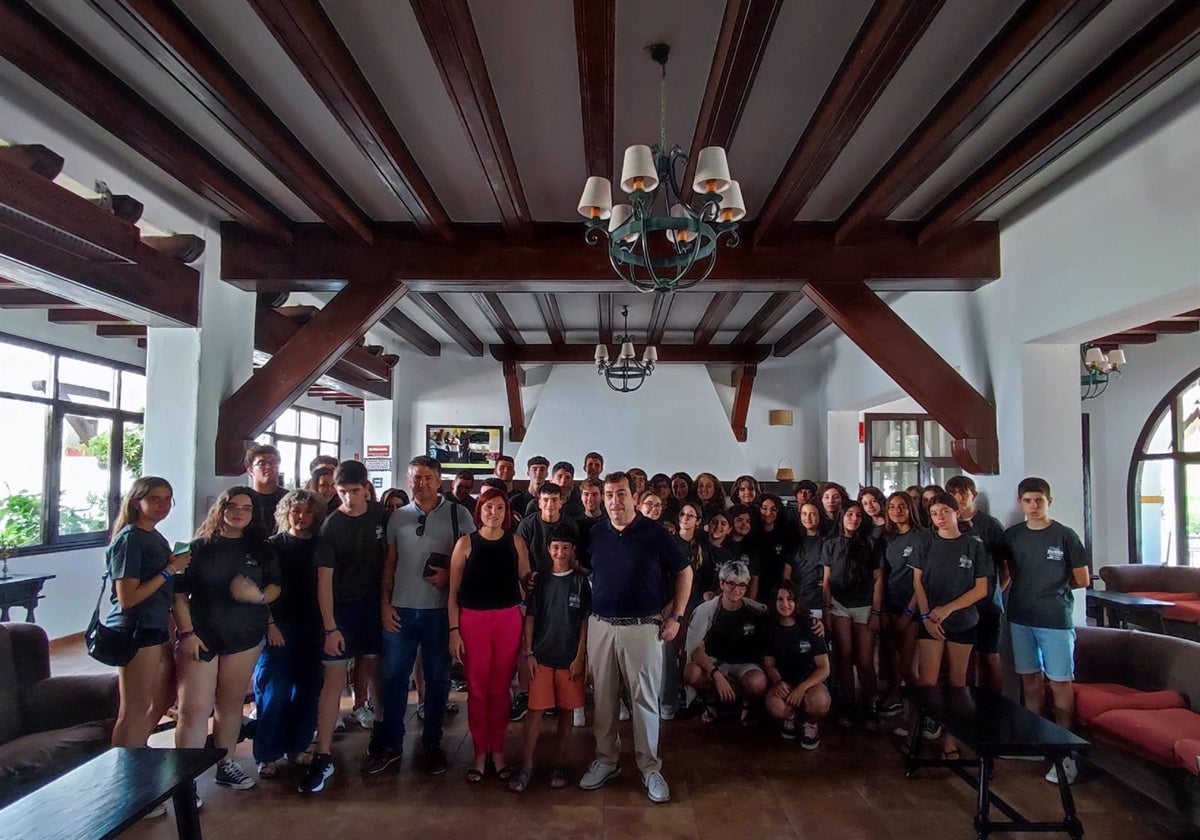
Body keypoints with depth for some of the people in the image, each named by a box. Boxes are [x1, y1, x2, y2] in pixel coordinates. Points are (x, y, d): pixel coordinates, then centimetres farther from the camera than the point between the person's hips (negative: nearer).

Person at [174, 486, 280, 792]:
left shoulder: (260, 549, 6)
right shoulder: (199, 547, -3)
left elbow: (275, 585, 8)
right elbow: (179, 594, -4)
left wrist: (259, 596, -14)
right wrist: (187, 633, -11)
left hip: (244, 637, 3)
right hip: (201, 637, -3)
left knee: (231, 704, 13)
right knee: (194, 708, -5)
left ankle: (226, 766, 28)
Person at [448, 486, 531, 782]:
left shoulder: (516, 542, 4)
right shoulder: (466, 543, -1)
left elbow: (526, 581, 9)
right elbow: (453, 591, 0)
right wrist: (454, 630, -5)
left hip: (509, 620, 1)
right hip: (473, 620, -1)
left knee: (500, 689, 8)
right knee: (477, 689, 6)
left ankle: (497, 751, 24)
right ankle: (479, 753, 21)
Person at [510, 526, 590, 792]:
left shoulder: (581, 581, -1)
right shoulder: (541, 581, 3)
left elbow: (585, 621, 0)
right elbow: (530, 617, 5)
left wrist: (580, 656, -4)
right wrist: (529, 652, -1)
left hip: (570, 657, 0)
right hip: (542, 656, 0)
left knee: (566, 710, 8)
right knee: (536, 709, 0)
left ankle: (559, 764, 22)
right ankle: (526, 766, 9)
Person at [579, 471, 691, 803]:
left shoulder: (655, 533, -5)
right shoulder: (595, 534, 5)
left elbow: (684, 572, 3)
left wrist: (676, 616, -1)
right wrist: (588, 615, 9)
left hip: (643, 627, -3)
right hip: (601, 627, 3)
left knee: (646, 699, 4)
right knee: (603, 698, 12)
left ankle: (650, 767, 19)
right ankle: (606, 760, 29)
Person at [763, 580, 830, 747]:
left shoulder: (810, 627, -6)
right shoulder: (771, 629, 1)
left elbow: (824, 668, -10)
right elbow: (769, 664, 4)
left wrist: (802, 688, -26)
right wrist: (778, 682, -20)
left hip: (810, 681, -1)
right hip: (784, 682, 1)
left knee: (818, 702, -37)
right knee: (775, 707, -34)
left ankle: (812, 722, 0)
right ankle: (789, 715, 5)